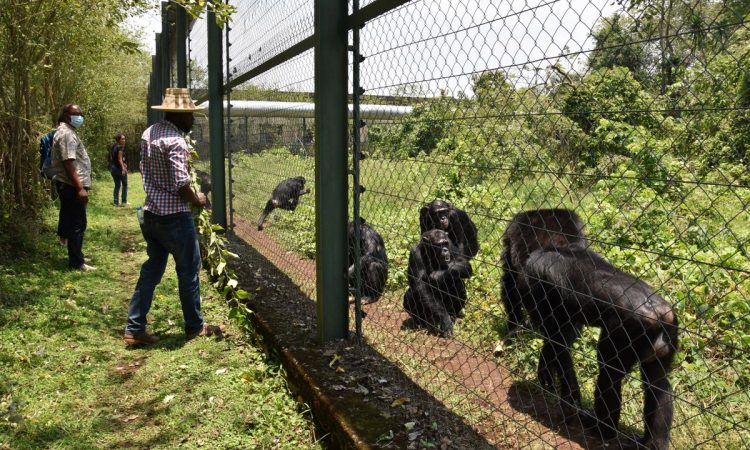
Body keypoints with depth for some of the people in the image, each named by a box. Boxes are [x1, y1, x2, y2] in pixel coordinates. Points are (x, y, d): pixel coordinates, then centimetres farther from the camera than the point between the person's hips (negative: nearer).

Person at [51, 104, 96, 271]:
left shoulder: (68, 132, 18)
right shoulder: (66, 134, -16)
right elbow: (69, 164, -24)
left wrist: (79, 186, 23)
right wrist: (80, 188, -27)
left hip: (68, 186, 11)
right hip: (72, 186, -11)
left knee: (71, 221, 17)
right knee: (77, 224, -8)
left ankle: (75, 255, 27)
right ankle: (76, 262, -3)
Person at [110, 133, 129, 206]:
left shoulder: (114, 147, 11)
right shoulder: (120, 147, -14)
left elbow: (111, 157, 16)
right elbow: (120, 159, -20)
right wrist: (123, 168, -23)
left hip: (113, 168, 7)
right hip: (119, 168, -7)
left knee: (117, 185, 11)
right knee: (125, 185, 5)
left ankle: (116, 202, 9)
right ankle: (124, 201, 5)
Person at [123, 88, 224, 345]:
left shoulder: (148, 133, 9)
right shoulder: (175, 140, -19)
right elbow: (181, 183, -23)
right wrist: (196, 200, -6)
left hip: (150, 213, 8)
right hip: (174, 216, -8)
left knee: (152, 269, 15)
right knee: (189, 270, 6)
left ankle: (134, 329, 17)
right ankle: (195, 327, 19)